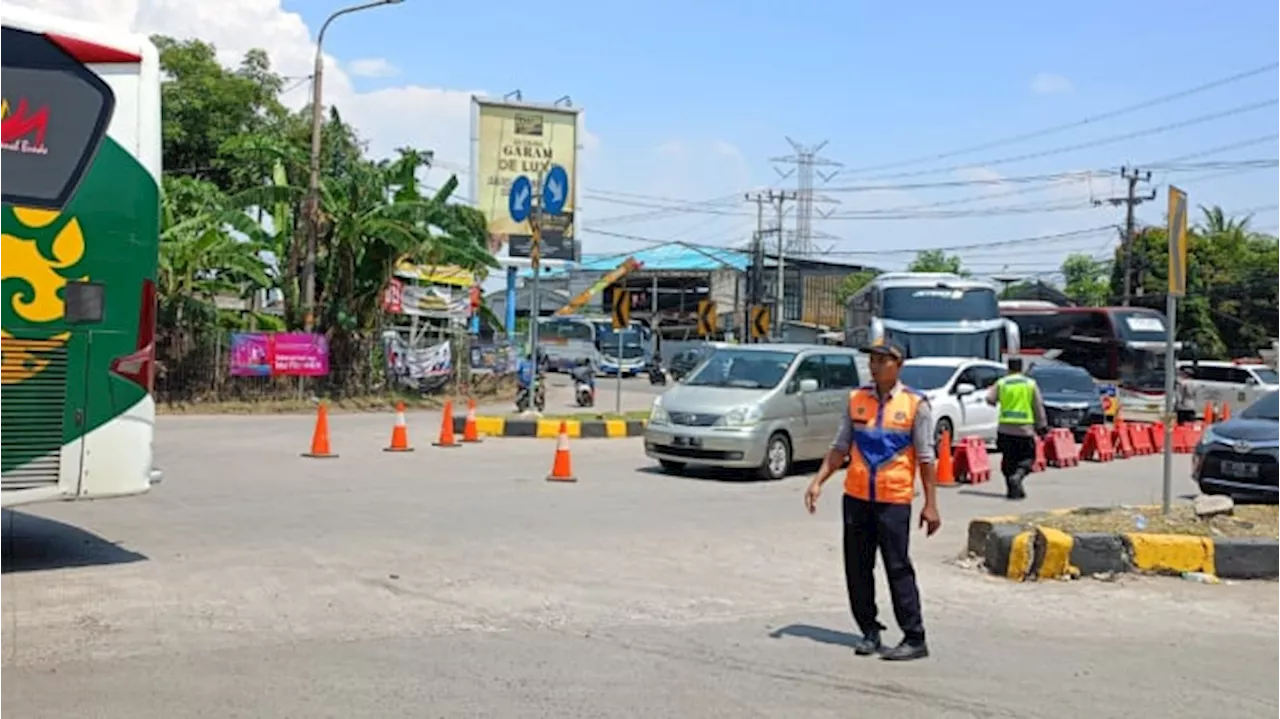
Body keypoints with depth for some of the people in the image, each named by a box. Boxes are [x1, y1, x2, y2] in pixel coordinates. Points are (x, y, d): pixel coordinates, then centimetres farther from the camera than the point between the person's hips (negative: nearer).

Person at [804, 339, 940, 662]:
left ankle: (914, 639, 3)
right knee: (857, 568, 8)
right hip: (856, 496, 4)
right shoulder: (856, 399, 8)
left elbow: (926, 458, -2)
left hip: (894, 499, -4)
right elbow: (840, 447, 12)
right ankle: (869, 632, 20)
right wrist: (818, 481, 2)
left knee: (898, 569, -4)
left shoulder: (915, 404, -3)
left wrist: (931, 505, -6)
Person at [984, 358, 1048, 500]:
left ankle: (1013, 489, 10)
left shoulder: (1001, 383, 2)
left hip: (1005, 428, 1)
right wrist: (1042, 426, 9)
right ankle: (1017, 476, -21)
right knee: (1027, 458, 7)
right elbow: (1038, 407, 3)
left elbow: (990, 399, -1)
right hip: (1025, 428, -1)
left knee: (1008, 459, 11)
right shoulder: (1031, 383, 2)